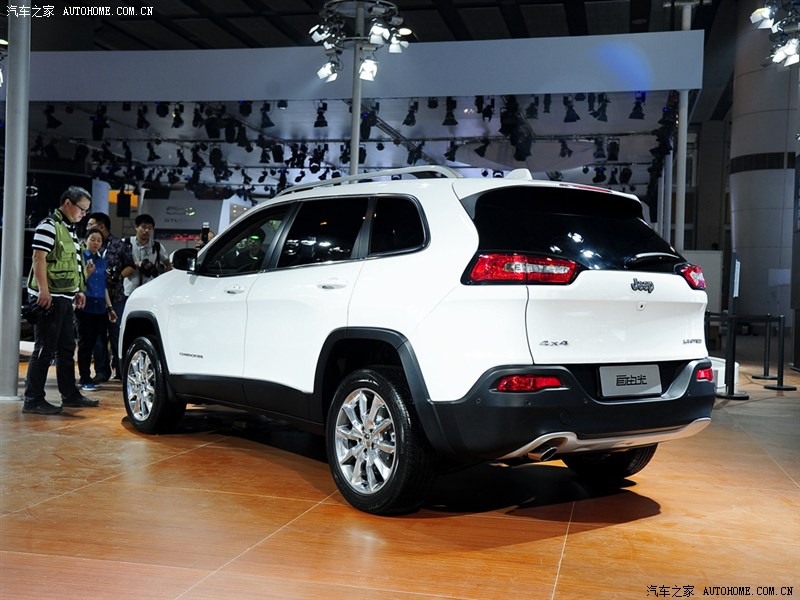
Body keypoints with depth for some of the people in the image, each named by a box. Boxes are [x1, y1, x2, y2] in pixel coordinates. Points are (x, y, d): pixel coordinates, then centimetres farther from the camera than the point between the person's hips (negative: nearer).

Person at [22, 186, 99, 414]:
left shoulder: (70, 230, 20)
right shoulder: (49, 226, -9)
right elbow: (39, 259, -17)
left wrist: (78, 291, 22)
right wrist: (43, 290, -23)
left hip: (65, 299, 10)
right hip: (50, 298, -10)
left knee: (66, 348, 14)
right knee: (44, 349, -8)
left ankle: (70, 394, 23)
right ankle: (33, 400, -4)